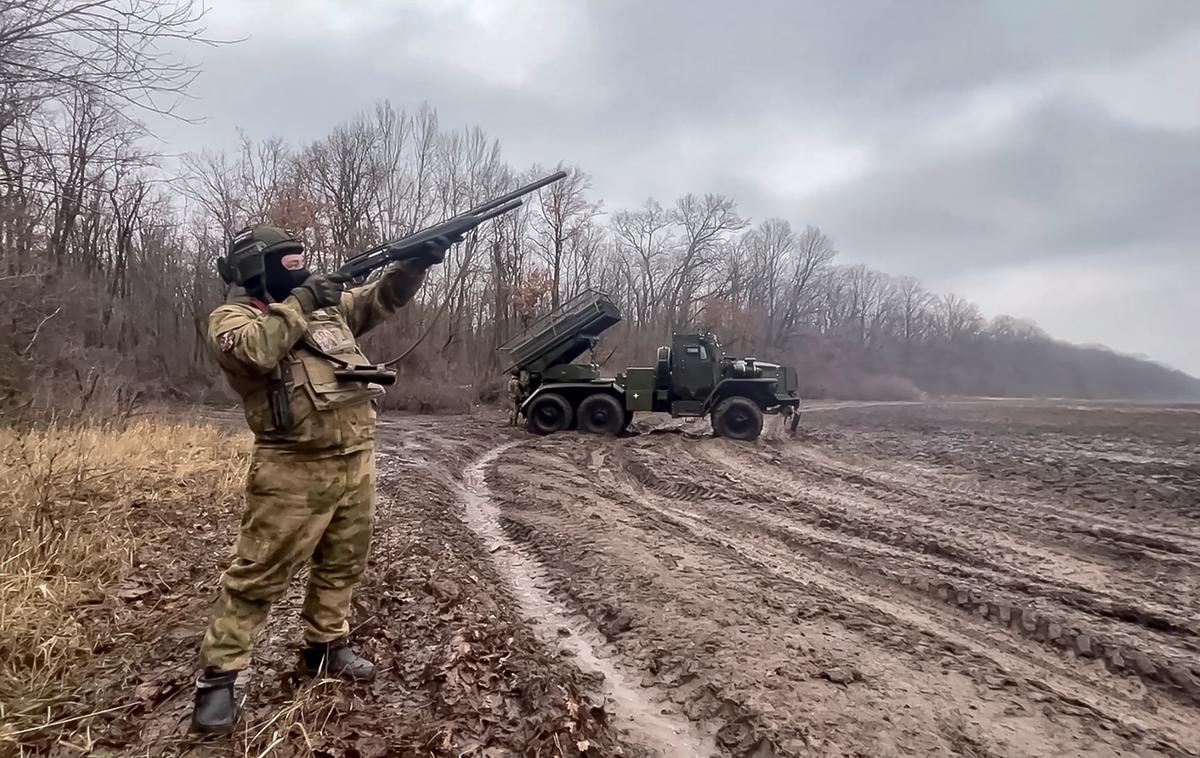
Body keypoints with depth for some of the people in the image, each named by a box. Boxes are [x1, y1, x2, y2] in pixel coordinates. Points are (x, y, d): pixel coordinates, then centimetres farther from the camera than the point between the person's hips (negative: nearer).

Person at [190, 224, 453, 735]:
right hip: (294, 471, -6)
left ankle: (326, 645, 35)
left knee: (342, 565, 17)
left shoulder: (329, 303, 16)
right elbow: (254, 350, -25)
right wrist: (300, 304, -14)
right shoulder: (232, 316, -3)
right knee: (258, 575, 2)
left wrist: (419, 261, -2)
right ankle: (217, 677, 15)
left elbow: (381, 297, 14)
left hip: (357, 462, 7)